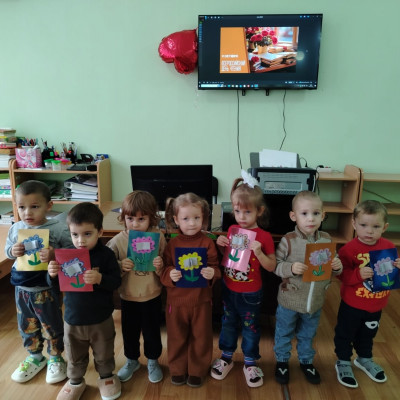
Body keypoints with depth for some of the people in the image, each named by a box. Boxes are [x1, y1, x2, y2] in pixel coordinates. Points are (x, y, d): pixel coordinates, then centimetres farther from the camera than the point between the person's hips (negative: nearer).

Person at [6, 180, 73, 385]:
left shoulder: (59, 229, -19)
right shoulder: (16, 228, -4)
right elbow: (7, 249, 8)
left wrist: (54, 256, -34)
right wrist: (13, 251, -15)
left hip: (47, 289, -5)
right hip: (22, 288, 5)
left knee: (52, 326, 14)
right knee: (26, 325, 23)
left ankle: (55, 358, 39)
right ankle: (35, 357, 46)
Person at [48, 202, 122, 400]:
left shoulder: (106, 254, -17)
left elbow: (116, 282, -18)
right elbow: (56, 285, 0)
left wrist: (100, 278, -37)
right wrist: (53, 274, -22)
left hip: (101, 319, -2)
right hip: (72, 318, 3)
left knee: (104, 353, 20)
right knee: (75, 356, 24)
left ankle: (106, 377, 46)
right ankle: (75, 381, 48)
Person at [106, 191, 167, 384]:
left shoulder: (159, 237, -15)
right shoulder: (118, 240, -14)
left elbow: (165, 267, -7)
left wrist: (160, 267, -29)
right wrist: (120, 266, -31)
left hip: (152, 296, -1)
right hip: (128, 296, 1)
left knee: (152, 331, 18)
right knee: (129, 331, 21)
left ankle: (153, 360, 45)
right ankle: (132, 360, 48)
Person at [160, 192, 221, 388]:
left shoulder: (207, 242, -8)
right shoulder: (172, 243, -5)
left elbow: (215, 267, -5)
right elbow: (164, 270, -2)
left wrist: (212, 273, -27)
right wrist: (170, 275, -23)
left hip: (201, 301, -1)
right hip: (176, 300, 1)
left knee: (200, 338, 15)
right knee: (177, 338, 17)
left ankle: (197, 371, 36)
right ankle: (177, 370, 39)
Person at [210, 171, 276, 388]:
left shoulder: (264, 236, -17)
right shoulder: (232, 230, -5)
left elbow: (272, 267, -12)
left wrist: (258, 252, -29)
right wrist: (220, 245, -13)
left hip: (250, 293, -4)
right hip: (228, 289, 4)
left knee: (250, 327, 16)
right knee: (228, 323, 21)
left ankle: (250, 363, 37)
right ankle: (226, 357, 41)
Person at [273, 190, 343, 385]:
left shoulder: (327, 239, -7)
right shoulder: (288, 240, -20)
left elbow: (333, 269, 4)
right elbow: (275, 266, -14)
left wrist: (337, 267, -18)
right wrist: (291, 268, -32)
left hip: (315, 301, 3)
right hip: (290, 300, -3)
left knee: (308, 335, 25)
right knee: (284, 334, 19)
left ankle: (306, 361, 49)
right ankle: (282, 361, 42)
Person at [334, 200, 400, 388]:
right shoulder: (349, 249, -23)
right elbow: (341, 274, -22)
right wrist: (358, 274, -39)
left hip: (376, 305, 5)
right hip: (352, 305, -5)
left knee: (367, 334, 28)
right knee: (345, 334, 14)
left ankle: (364, 359, 52)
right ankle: (343, 362, 37)